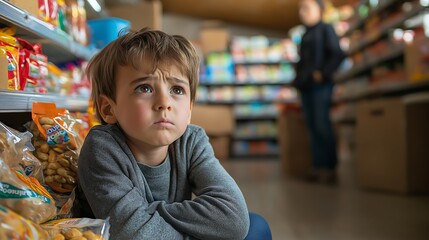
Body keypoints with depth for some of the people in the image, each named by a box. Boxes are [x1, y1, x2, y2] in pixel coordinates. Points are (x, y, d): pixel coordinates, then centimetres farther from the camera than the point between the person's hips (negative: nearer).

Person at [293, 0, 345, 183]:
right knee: (312, 127, 6)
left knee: (322, 125, -10)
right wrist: (298, 80, 9)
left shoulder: (325, 29, 0)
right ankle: (318, 166, 9)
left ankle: (330, 167, -3)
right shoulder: (305, 35, 21)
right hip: (305, 86, 7)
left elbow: (337, 54, -10)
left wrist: (323, 73, -15)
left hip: (320, 85, -7)